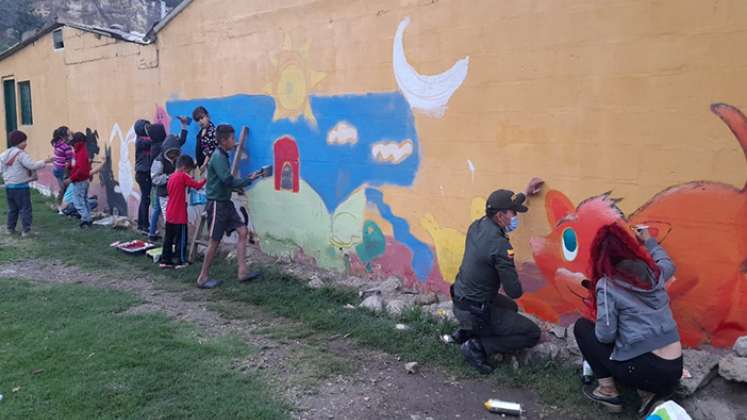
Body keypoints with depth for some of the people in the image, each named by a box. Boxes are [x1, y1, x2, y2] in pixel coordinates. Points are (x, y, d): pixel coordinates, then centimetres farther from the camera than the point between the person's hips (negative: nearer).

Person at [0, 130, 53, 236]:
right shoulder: (21, 154, -14)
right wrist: (46, 161, -19)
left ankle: (10, 229, 25)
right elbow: (32, 165, -24)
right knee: (25, 209, -2)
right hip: (21, 187, -8)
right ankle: (25, 230, -4)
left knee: (12, 209, 19)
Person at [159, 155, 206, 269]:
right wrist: (205, 180, -4)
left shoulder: (172, 177, 10)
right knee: (181, 238, 3)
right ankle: (180, 261, 9)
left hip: (170, 214, 8)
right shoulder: (183, 176, -14)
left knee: (168, 238, 12)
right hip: (179, 215, -8)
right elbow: (197, 185, -17)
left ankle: (165, 260, 17)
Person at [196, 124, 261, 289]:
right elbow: (228, 181, -24)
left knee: (243, 231, 1)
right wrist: (249, 180, -15)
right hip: (217, 203, -9)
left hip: (225, 202, 9)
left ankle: (242, 272, 0)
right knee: (215, 241, -1)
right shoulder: (218, 157, -17)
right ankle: (203, 278, 11)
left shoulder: (223, 156, 12)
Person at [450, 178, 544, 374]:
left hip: (460, 301, 8)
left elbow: (499, 208, 21)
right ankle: (477, 346, -4)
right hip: (476, 312, -8)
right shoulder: (500, 246, -28)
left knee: (511, 307, 32)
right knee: (532, 334, 3)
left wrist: (526, 193, 24)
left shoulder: (477, 225, -4)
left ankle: (466, 331, 19)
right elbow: (515, 292, -22)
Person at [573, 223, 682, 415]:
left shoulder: (607, 285, -12)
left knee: (582, 327, 9)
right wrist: (649, 241, 44)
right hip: (674, 370, 6)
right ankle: (649, 392, 12)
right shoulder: (653, 271, 6)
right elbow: (668, 264, 31)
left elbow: (605, 334, -13)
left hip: (644, 369, -6)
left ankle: (607, 390, 9)